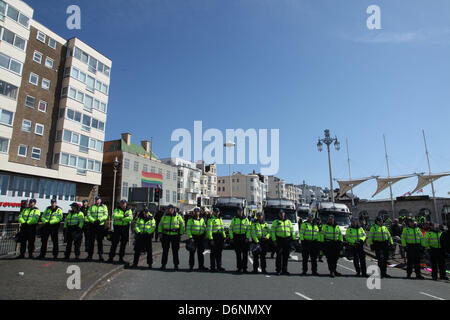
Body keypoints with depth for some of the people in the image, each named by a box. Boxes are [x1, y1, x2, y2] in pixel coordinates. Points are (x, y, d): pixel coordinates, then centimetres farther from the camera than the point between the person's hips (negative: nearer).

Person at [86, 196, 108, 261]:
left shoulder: (104, 207, 6)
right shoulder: (92, 206, 10)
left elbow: (106, 215, -5)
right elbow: (88, 215, -1)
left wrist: (99, 220, -22)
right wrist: (94, 221, -17)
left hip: (101, 225, -1)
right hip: (93, 225, 1)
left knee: (100, 241, 3)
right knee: (91, 241, 4)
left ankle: (100, 255, 9)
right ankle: (90, 255, 15)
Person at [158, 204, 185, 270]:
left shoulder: (178, 216, 0)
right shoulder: (164, 216, 5)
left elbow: (182, 225, 7)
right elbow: (160, 225, 13)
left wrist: (180, 233, 2)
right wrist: (160, 232, 2)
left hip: (175, 235, -2)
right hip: (166, 235, 2)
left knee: (175, 251, 4)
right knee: (165, 250, 6)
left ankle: (176, 265, 15)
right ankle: (163, 264, 17)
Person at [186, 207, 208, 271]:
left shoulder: (202, 219, 13)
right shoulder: (191, 220, -1)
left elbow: (205, 228, 18)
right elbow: (188, 229, -6)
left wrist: (205, 235, 8)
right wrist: (190, 237, -15)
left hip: (201, 237, 4)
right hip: (193, 237, -4)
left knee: (201, 252, 8)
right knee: (192, 252, 1)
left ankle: (201, 266, 17)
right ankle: (191, 266, 11)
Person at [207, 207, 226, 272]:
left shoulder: (220, 219, 17)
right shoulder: (211, 219, -6)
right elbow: (209, 229, -12)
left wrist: (224, 236, 14)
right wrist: (211, 239, -18)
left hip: (220, 237, 7)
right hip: (214, 236, -7)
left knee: (219, 252, 11)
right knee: (213, 252, -1)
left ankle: (219, 266, 20)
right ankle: (212, 267, 8)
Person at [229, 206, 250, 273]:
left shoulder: (246, 219, 8)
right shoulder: (234, 219, 7)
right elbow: (230, 228, 5)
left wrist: (247, 237, -8)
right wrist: (231, 237, -3)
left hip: (244, 237, 0)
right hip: (236, 237, 0)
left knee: (245, 253, -1)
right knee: (238, 253, 6)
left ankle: (244, 268, 8)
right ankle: (239, 267, 16)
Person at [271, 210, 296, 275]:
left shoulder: (288, 221, 17)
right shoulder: (276, 222, 6)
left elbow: (292, 231, 17)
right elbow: (272, 231, 1)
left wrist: (294, 239, 8)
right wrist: (274, 240, -7)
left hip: (287, 240, 3)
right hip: (279, 240, -3)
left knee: (286, 256, 6)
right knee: (279, 255, -5)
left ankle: (284, 270, 16)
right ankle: (278, 270, 3)